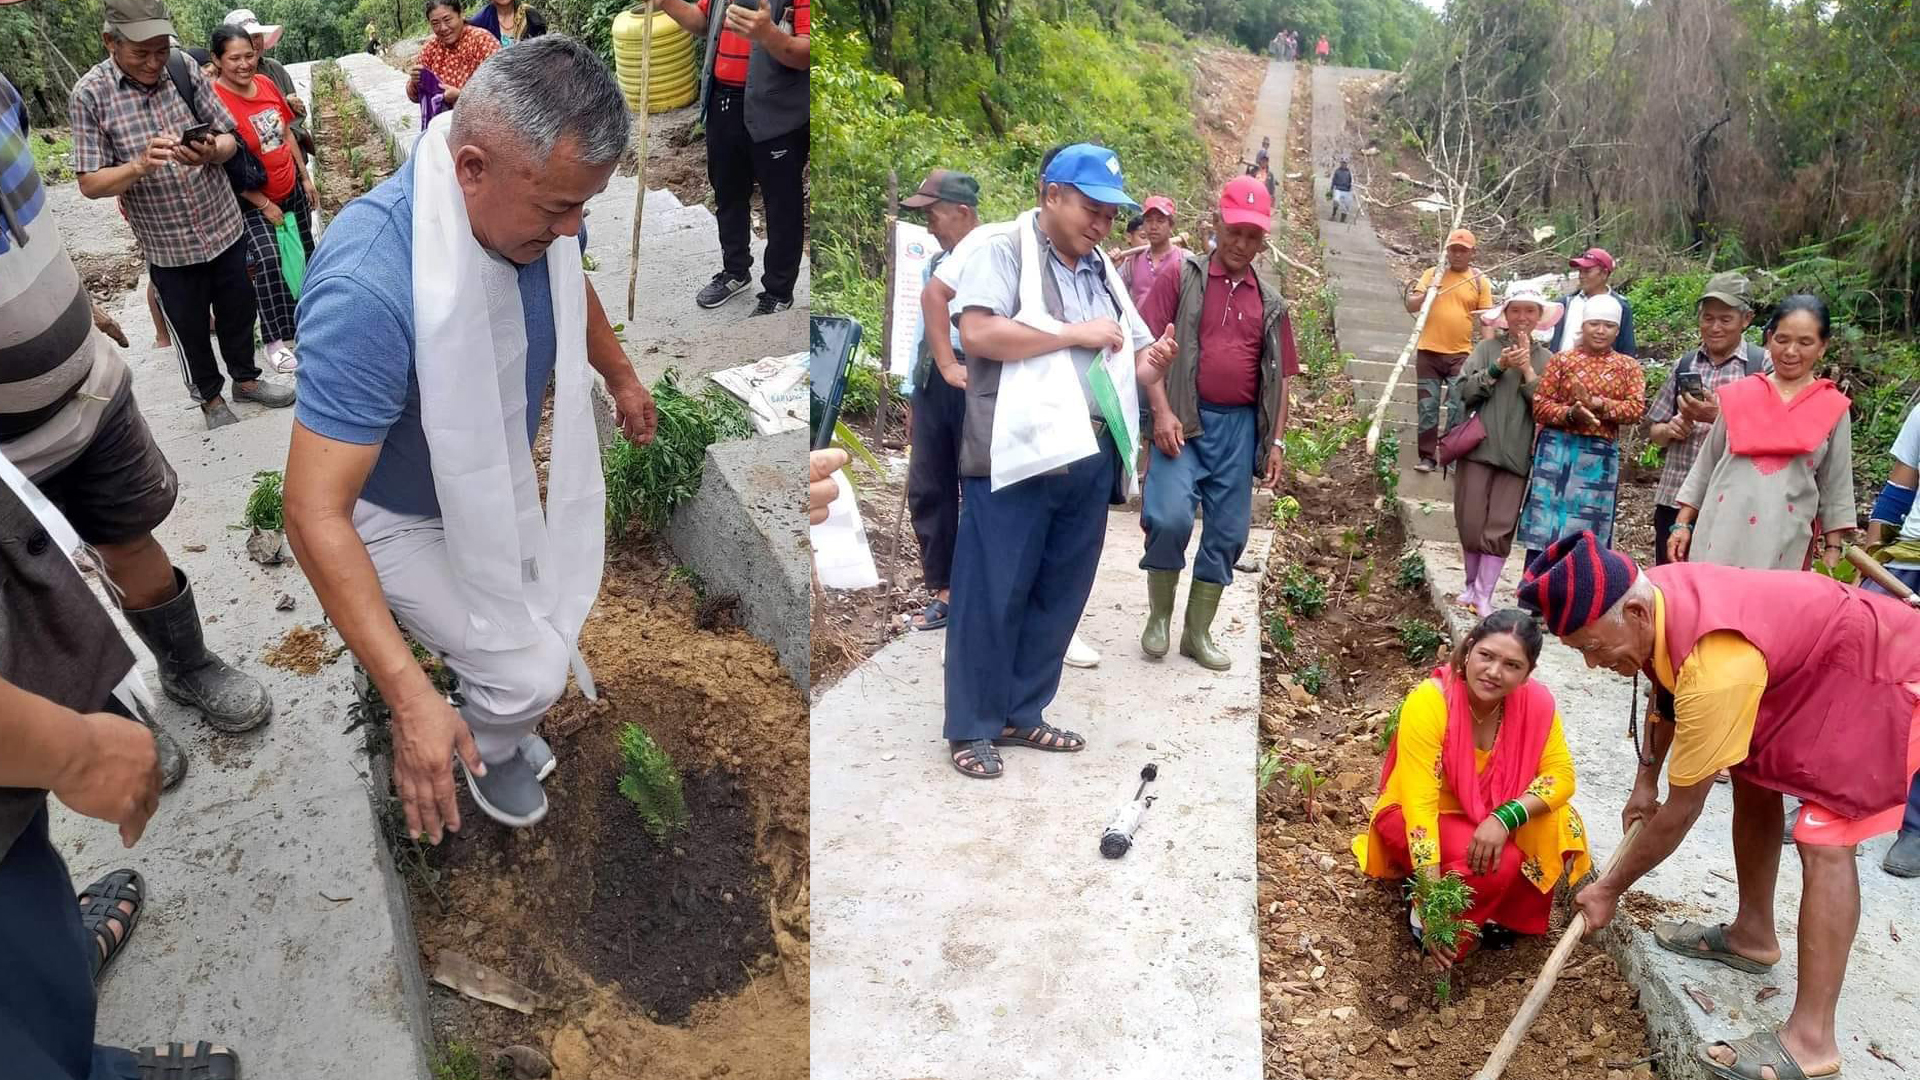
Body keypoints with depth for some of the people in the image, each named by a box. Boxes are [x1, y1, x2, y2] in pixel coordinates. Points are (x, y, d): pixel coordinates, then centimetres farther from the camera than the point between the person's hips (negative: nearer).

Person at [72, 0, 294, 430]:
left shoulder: (184, 70, -5)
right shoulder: (89, 95, -12)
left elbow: (229, 139, -1)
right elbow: (90, 184, -12)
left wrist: (210, 152, -24)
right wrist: (140, 165, -30)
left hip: (225, 227, 3)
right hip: (168, 246, -2)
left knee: (238, 310, 18)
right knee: (190, 329, 13)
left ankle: (245, 378, 41)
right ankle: (210, 396, 35)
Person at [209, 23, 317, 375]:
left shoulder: (265, 83, -2)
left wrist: (306, 178, 12)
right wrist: (264, 205, -16)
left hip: (292, 190, 7)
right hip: (254, 201, -7)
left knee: (304, 254, 18)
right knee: (268, 259, -23)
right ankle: (275, 340, -14)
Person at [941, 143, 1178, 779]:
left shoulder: (1104, 274, 19)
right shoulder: (1003, 252, -1)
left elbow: (1131, 365, 21)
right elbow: (977, 333, -16)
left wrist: (1154, 361, -3)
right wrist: (1075, 334, -11)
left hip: (1091, 459, 7)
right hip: (1016, 456, -7)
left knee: (1060, 595, 11)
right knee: (992, 596, -1)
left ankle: (1021, 714, 24)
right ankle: (971, 728, 10)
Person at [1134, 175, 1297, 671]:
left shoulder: (1270, 302, 13)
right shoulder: (1182, 277, 1)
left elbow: (1279, 378, 17)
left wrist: (1277, 442, 10)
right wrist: (1162, 412, -15)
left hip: (1241, 426, 5)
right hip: (1185, 419, -4)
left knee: (1227, 532, 7)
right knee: (1170, 517, -19)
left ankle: (1198, 632, 20)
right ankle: (1159, 615, 5)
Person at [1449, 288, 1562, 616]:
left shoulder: (1546, 359, 9)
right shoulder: (1487, 348, 5)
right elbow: (1466, 391, -4)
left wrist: (1527, 369, -10)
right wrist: (1499, 366, -14)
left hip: (1516, 454, 1)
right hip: (1478, 448, -1)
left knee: (1500, 529, -2)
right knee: (1470, 524, 2)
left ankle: (1484, 596, 5)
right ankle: (1471, 585, 22)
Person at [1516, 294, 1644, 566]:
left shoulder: (1628, 366, 9)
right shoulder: (1562, 360, 5)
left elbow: (1637, 408, -3)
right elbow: (1539, 405, -1)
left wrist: (1598, 404, -18)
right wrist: (1570, 413, -19)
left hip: (1601, 456, 2)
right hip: (1558, 449, -1)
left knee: (1586, 532, 5)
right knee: (1543, 528, -3)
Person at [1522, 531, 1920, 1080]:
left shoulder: (1716, 665, -39)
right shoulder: (1652, 590, -14)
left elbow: (1682, 810, -26)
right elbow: (1669, 691, 10)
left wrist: (1611, 888, -14)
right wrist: (1645, 781, 14)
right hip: (1817, 658, 10)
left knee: (1823, 839, -17)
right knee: (1754, 780, 18)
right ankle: (1752, 935, 34)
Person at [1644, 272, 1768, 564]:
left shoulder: (1763, 365, -1)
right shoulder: (1684, 364, 11)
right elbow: (1654, 430, 16)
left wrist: (1718, 417, -21)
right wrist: (1670, 429, -6)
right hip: (1673, 498, 4)